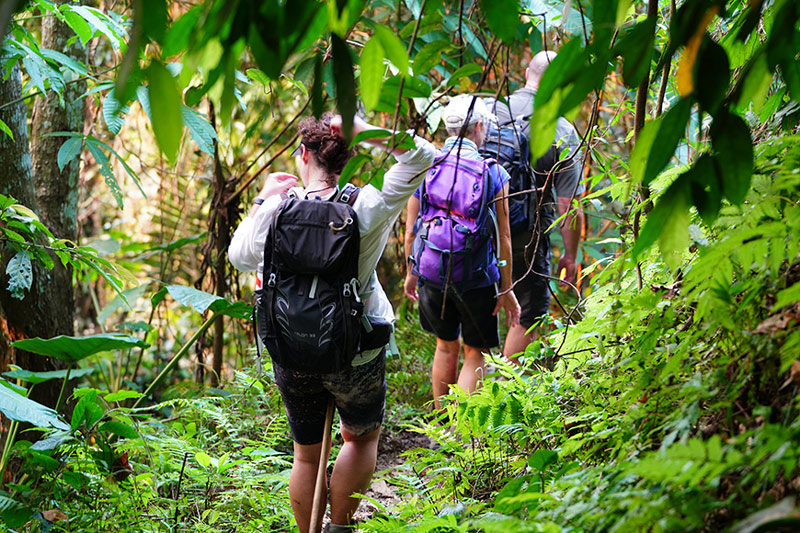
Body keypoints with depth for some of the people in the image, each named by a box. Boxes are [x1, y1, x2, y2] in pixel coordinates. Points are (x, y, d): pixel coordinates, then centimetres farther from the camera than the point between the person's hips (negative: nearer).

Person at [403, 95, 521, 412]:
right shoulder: (494, 174, -9)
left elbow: (411, 232, 2)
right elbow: (502, 237, -7)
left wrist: (411, 273, 17)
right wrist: (506, 290, 1)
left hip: (431, 277, 3)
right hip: (476, 279, -3)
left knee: (446, 346, 22)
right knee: (475, 353, 12)